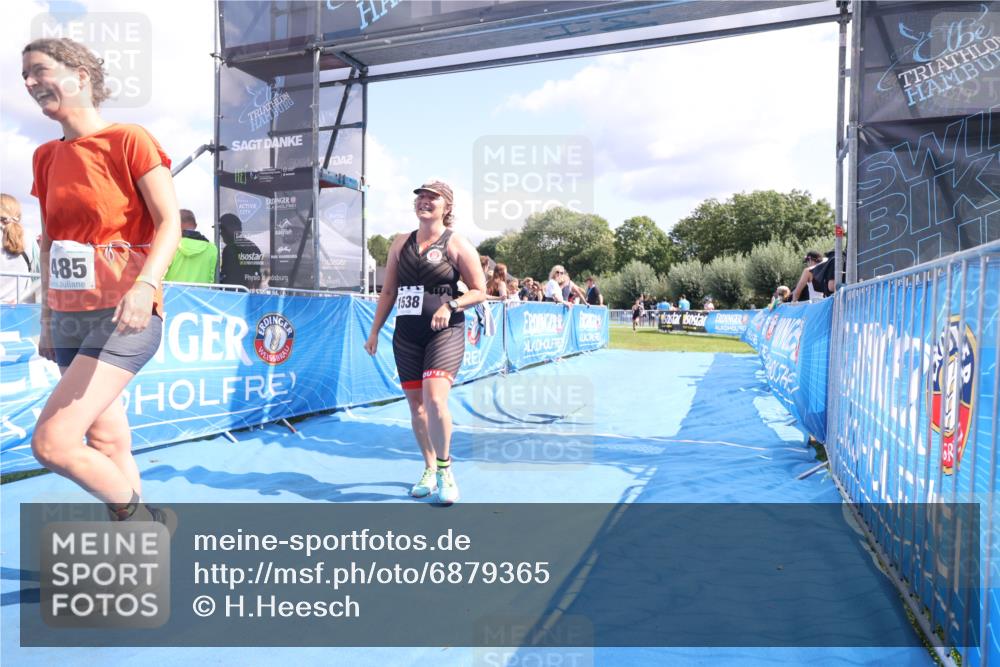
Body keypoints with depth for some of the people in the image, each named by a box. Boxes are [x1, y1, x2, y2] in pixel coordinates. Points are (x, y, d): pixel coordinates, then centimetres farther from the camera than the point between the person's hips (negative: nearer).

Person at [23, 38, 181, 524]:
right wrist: (47, 320, 18)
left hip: (123, 318, -7)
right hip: (68, 318, 7)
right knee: (108, 442, 12)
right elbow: (49, 243, 18)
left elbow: (170, 223, -12)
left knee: (51, 443, -15)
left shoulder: (129, 140, -6)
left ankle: (140, 517, 8)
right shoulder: (46, 157, 13)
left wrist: (145, 286, -28)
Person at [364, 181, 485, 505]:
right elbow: (388, 292, 16)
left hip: (445, 334, -5)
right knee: (416, 404, 8)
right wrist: (374, 331, 12)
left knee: (434, 398, -21)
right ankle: (430, 470, 25)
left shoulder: (457, 244, -2)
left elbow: (479, 291, -2)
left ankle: (444, 468, 1)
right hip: (406, 335, 5)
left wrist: (450, 305, -18)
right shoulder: (401, 243, 12)